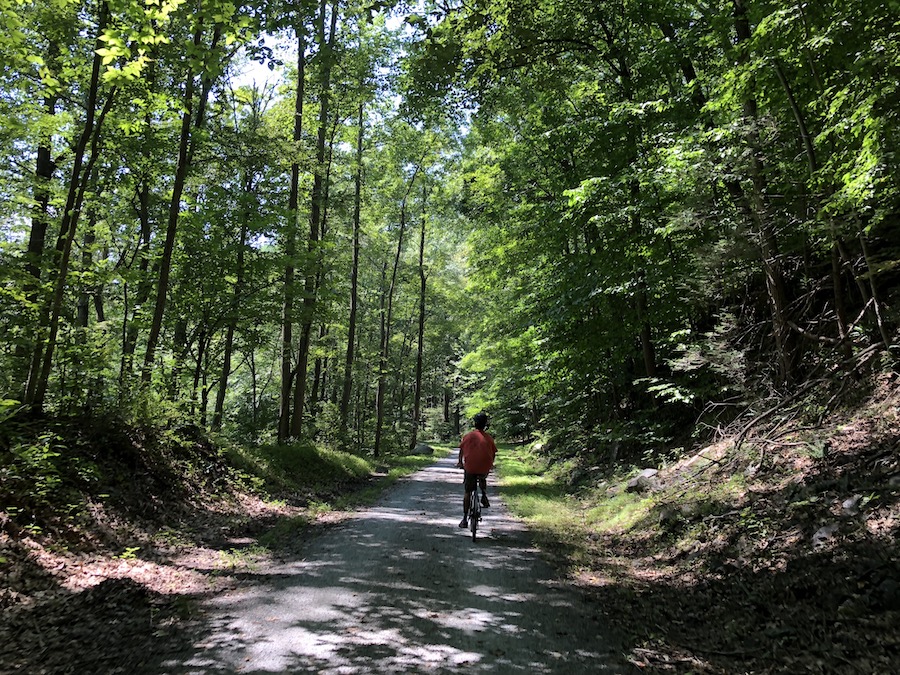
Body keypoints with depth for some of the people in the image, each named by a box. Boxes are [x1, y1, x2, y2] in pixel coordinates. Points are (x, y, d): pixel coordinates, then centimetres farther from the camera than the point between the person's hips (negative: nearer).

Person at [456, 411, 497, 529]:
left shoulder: (469, 435, 0)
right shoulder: (488, 437, 2)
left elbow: (461, 449, 11)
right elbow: (493, 453, 9)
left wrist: (460, 462, 27)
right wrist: (490, 464, 28)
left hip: (470, 467, -1)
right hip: (484, 468, 1)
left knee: (467, 493, 9)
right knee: (483, 479, 37)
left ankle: (465, 520, 9)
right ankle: (484, 496, 16)